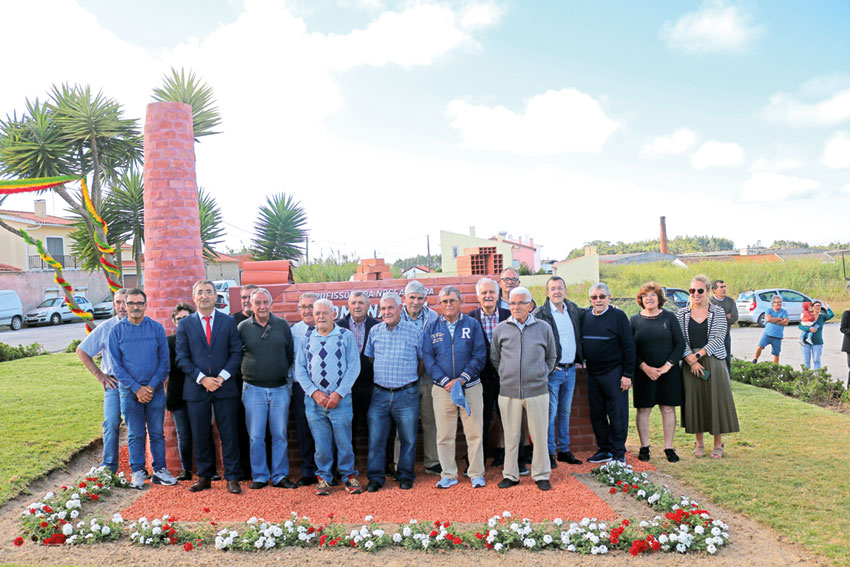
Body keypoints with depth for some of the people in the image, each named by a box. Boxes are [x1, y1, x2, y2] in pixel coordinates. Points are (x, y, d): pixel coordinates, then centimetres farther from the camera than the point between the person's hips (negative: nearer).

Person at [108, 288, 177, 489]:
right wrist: (136, 388, -9)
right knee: (135, 434, 5)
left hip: (155, 390, 1)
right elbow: (116, 365, -1)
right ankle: (137, 472, 16)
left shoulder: (157, 328, 2)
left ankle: (159, 470, 15)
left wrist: (152, 386, -8)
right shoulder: (117, 331, 1)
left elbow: (164, 360, 2)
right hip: (129, 391, -1)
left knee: (157, 433, 6)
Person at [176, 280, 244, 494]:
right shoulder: (185, 325, 6)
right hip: (196, 388, 1)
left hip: (225, 387, 0)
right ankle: (204, 477, 20)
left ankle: (232, 478, 10)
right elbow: (182, 358, 1)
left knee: (229, 435, 1)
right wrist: (202, 379, -11)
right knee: (200, 436, 8)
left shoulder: (228, 322, 6)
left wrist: (222, 377, -11)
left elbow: (236, 353, 2)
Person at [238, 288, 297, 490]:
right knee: (256, 437, 3)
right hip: (253, 389, -1)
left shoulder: (282, 325, 4)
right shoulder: (242, 327, 1)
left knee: (280, 435, 6)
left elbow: (290, 354, 10)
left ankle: (280, 476, 17)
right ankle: (259, 476, 16)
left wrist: (286, 373, 6)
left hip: (280, 388, 1)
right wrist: (246, 373, 3)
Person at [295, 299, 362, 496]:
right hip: (314, 399, 2)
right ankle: (323, 477, 22)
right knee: (321, 443, 7)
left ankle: (348, 475, 19)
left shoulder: (346, 336, 1)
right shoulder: (306, 338, 9)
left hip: (340, 398, -2)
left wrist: (338, 394, -10)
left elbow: (354, 367, -3)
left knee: (344, 440, 2)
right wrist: (314, 392, -5)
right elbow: (300, 369, 7)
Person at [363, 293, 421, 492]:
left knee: (408, 439, 6)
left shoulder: (414, 331, 0)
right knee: (376, 438, 3)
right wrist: (379, 377, 13)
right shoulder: (374, 331, 6)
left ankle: (405, 476, 21)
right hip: (380, 393, 2)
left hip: (406, 394, -2)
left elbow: (423, 359, 11)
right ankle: (375, 478, 15)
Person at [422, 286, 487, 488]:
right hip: (442, 388, 1)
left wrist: (462, 379, -12)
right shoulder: (432, 328, 6)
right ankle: (448, 475, 18)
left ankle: (476, 474, 16)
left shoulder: (472, 325, 2)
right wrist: (446, 381, -10)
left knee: (475, 432, 3)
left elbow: (479, 356, -2)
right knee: (444, 435, 6)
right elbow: (428, 358, 1)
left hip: (470, 386, -1)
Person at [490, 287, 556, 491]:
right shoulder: (500, 329, 4)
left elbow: (551, 357, 15)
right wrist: (506, 375, 9)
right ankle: (510, 475, 20)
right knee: (511, 436, 8)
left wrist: (541, 375, 9)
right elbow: (494, 358, 15)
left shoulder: (543, 328, 3)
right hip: (508, 391, 1)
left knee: (540, 435, 4)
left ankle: (541, 475, 19)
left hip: (537, 390, 0)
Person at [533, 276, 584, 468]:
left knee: (565, 412, 14)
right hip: (552, 371, -5)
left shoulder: (574, 309, 8)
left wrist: (578, 359, 13)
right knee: (550, 412, -2)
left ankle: (564, 450, 24)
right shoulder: (540, 314, -10)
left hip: (570, 369, 6)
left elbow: (579, 335, 22)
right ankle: (550, 453, 9)